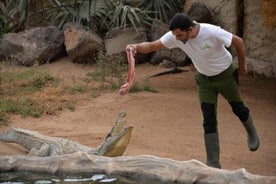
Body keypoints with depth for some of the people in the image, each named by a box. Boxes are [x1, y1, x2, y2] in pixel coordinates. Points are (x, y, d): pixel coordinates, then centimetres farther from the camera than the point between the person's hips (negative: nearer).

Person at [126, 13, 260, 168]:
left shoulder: (212, 32, -34)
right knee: (209, 121, -5)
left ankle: (252, 133, 49)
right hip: (204, 79, 3)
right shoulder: (174, 36, -22)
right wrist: (136, 47, -40)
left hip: (225, 74, -3)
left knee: (238, 109, 16)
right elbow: (152, 46, -18)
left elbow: (239, 42, -20)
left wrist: (241, 67, -8)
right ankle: (213, 164, -2)